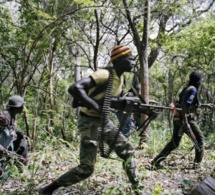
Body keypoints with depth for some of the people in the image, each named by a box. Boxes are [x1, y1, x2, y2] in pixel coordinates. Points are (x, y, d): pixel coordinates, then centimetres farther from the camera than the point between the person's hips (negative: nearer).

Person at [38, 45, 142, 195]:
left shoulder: (120, 78, 5)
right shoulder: (104, 75, -23)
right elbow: (74, 88, -32)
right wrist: (97, 106, -33)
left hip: (104, 121, 9)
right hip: (90, 122, -9)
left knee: (128, 151, 10)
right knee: (86, 168, -8)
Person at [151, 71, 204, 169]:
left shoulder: (186, 89, 16)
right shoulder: (193, 90, -10)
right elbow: (185, 104, -22)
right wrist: (185, 121, -28)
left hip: (178, 119, 8)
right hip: (187, 119, -8)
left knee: (174, 142, 13)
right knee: (200, 139, 9)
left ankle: (156, 161, 9)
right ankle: (197, 163, 8)